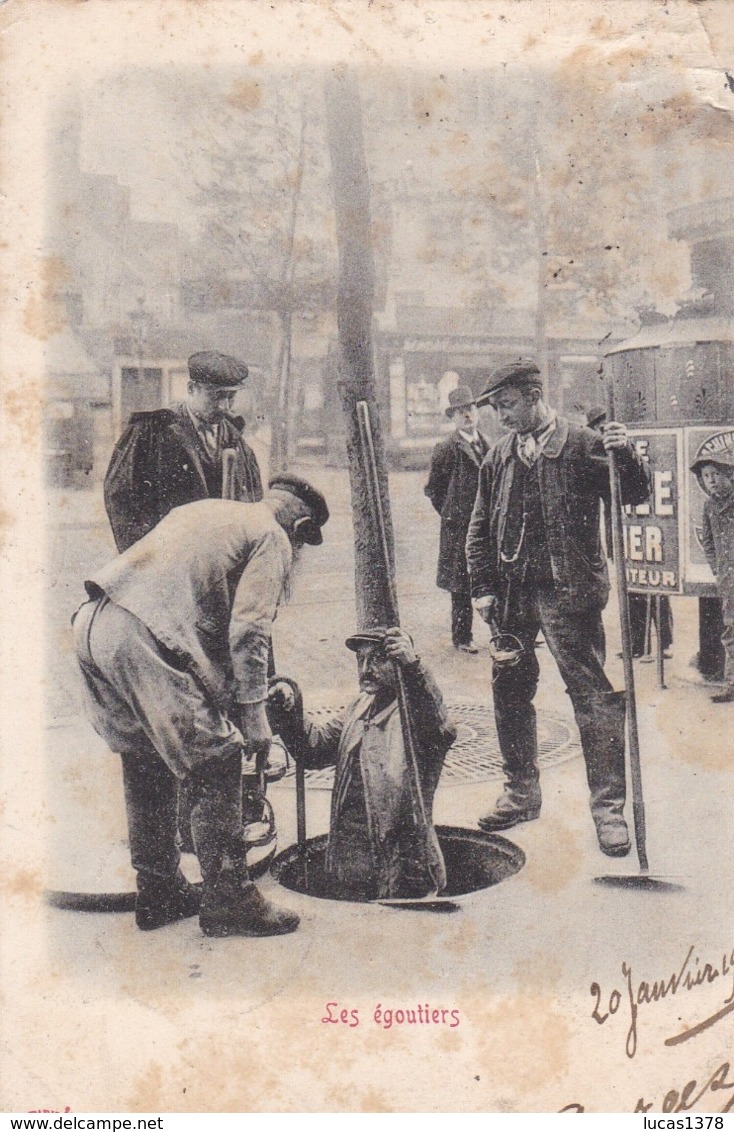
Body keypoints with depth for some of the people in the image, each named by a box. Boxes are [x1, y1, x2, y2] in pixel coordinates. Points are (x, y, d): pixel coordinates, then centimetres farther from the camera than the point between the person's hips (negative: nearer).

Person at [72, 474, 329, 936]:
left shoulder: (206, 511, 30)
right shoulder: (271, 539, 6)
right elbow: (248, 630, -6)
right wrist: (254, 714, -3)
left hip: (92, 624, 9)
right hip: (144, 641, -9)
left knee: (147, 766, 21)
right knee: (215, 766, 3)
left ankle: (158, 893, 32)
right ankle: (228, 900, 12)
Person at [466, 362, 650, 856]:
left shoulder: (583, 445, -4)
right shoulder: (500, 456, 10)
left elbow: (635, 495, -7)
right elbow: (480, 528, 15)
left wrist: (626, 455, -25)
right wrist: (484, 588, 8)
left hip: (568, 591, -5)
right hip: (512, 593, 6)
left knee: (593, 694, -6)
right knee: (510, 693, 12)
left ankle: (608, 806, 3)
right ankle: (522, 793, 28)